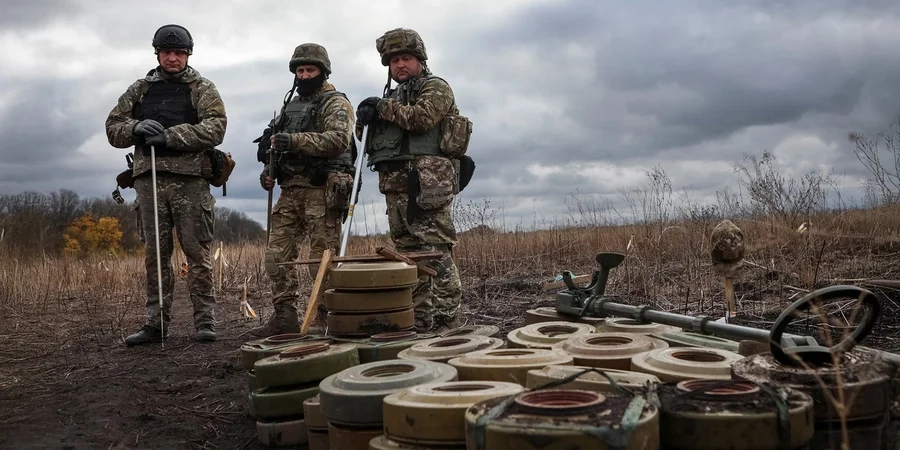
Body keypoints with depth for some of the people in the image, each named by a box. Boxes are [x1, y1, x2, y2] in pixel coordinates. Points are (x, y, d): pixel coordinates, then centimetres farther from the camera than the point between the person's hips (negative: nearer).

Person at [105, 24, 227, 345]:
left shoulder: (203, 89, 6)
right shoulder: (140, 89, 17)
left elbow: (216, 128, -9)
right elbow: (113, 128, 16)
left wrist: (170, 135, -15)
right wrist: (136, 128, -6)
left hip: (190, 179, -3)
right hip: (149, 177, 4)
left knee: (197, 251, -3)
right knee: (155, 253, 7)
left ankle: (204, 321, 3)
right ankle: (156, 322, 13)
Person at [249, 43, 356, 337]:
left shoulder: (335, 103, -1)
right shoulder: (291, 105, 23)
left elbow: (338, 139, -19)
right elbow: (280, 146, 29)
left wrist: (294, 140, -25)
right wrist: (268, 169, 10)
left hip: (321, 190, -8)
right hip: (290, 191, 8)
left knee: (322, 258, -6)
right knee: (277, 255, 4)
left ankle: (324, 321, 2)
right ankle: (285, 317, 10)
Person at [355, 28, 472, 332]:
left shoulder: (435, 87, 6)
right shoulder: (394, 96, 27)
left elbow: (421, 117, -14)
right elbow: (373, 140, 25)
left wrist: (383, 106, -4)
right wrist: (365, 120, 3)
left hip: (426, 183, -8)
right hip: (395, 185, 8)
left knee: (436, 253, -12)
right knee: (408, 254, 7)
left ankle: (444, 324, -13)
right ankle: (418, 322, 12)